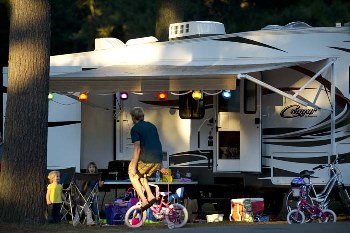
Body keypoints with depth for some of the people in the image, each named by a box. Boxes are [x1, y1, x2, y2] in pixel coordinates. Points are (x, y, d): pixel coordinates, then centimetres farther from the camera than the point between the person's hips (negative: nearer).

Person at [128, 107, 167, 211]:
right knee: (142, 175, 30)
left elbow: (137, 148, -12)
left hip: (146, 159, -7)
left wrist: (133, 167, -10)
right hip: (158, 159, 7)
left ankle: (144, 201, 4)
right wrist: (160, 166, 30)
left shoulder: (135, 129, -2)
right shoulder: (152, 126, 20)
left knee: (133, 175, 18)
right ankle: (150, 196, 12)